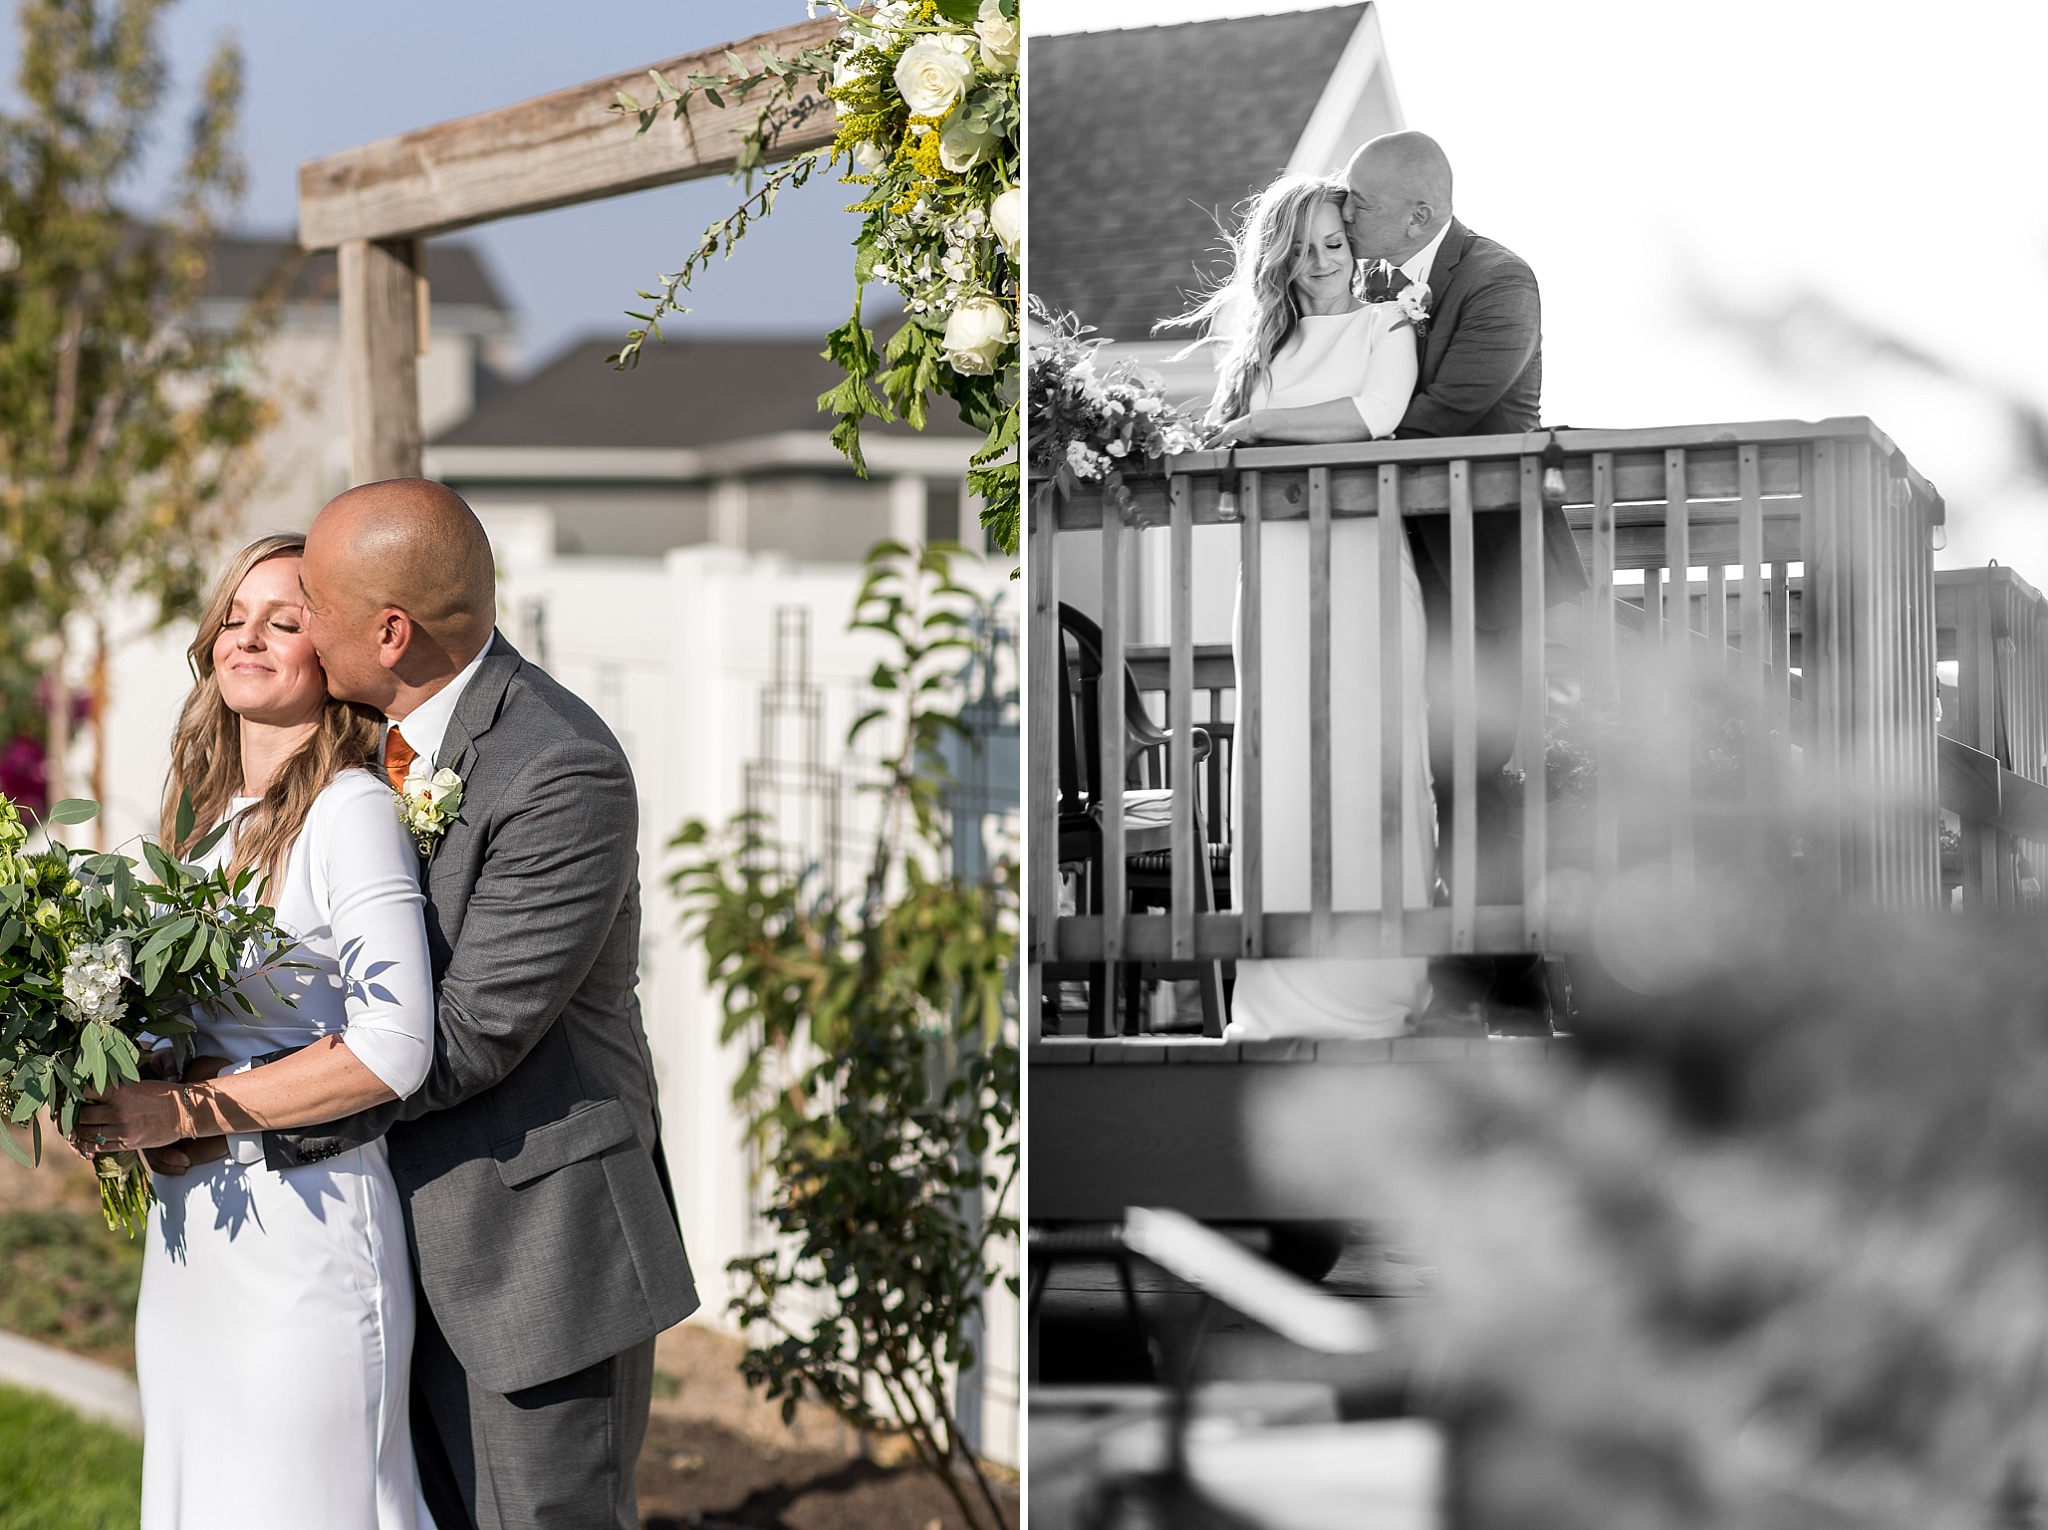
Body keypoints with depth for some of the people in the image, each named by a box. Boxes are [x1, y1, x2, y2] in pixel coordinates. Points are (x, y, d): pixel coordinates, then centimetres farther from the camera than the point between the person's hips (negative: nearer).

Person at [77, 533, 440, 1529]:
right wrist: (119, 1097, 2)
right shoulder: (211, 814, 11)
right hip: (190, 1235, 8)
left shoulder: (350, 812, -14)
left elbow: (393, 1051, -20)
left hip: (305, 1225, -8)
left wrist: (180, 1112, -17)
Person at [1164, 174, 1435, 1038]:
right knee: (1279, 767, -2)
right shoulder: (1261, 343, 20)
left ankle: (1376, 989, -5)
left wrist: (1257, 425, -6)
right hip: (1276, 568, 4)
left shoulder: (1385, 326, 7)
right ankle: (1286, 993, -2)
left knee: (1365, 764, -7)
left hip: (1362, 559, -4)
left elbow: (1372, 415, -10)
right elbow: (1228, 444, 20)